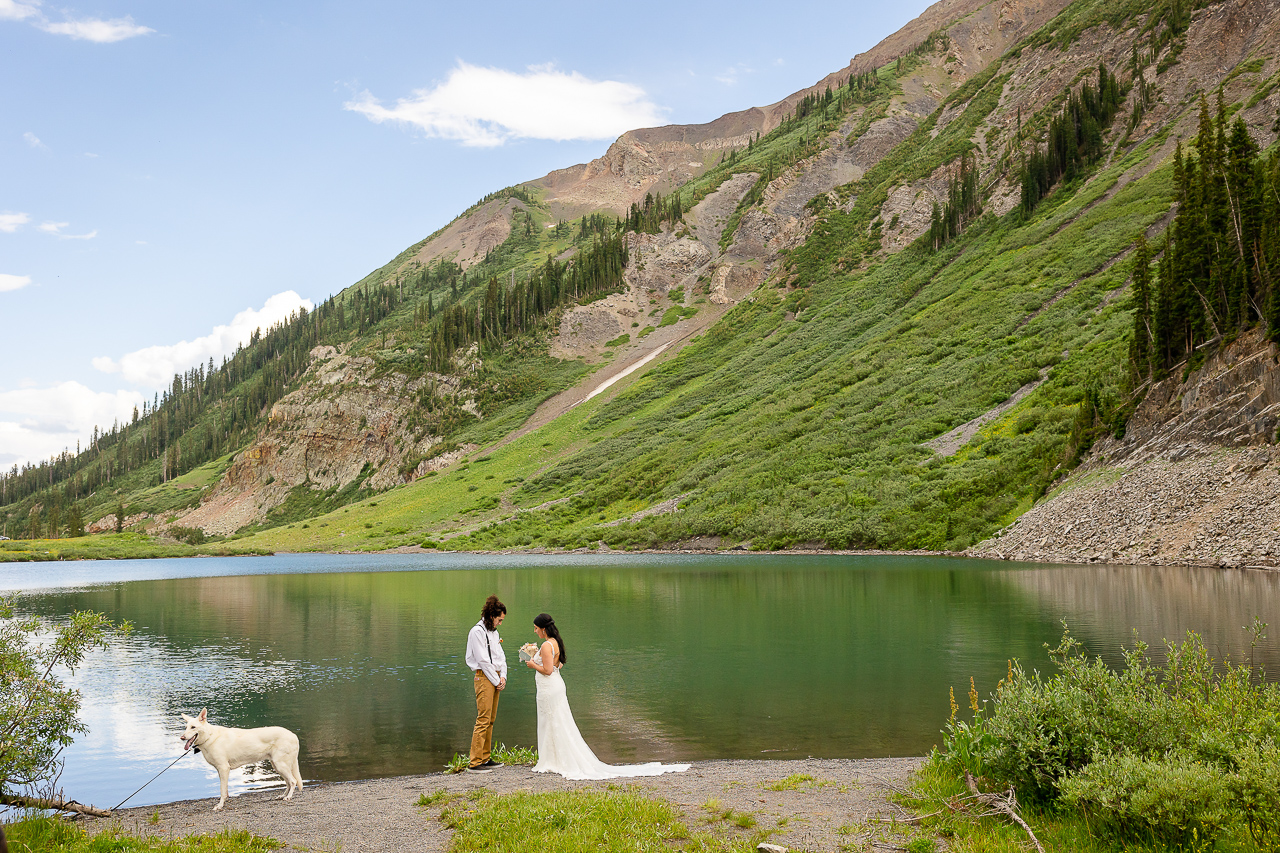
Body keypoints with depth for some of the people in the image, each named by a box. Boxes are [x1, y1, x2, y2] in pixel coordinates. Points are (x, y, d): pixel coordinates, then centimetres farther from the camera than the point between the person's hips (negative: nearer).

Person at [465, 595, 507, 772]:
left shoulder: (493, 632, 18)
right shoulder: (477, 631, -10)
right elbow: (483, 660, -14)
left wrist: (503, 677, 2)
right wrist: (497, 681, -10)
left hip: (496, 678, 9)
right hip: (484, 678, -9)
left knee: (491, 719, 10)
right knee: (483, 720, -11)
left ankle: (485, 758, 17)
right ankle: (475, 763, -10)